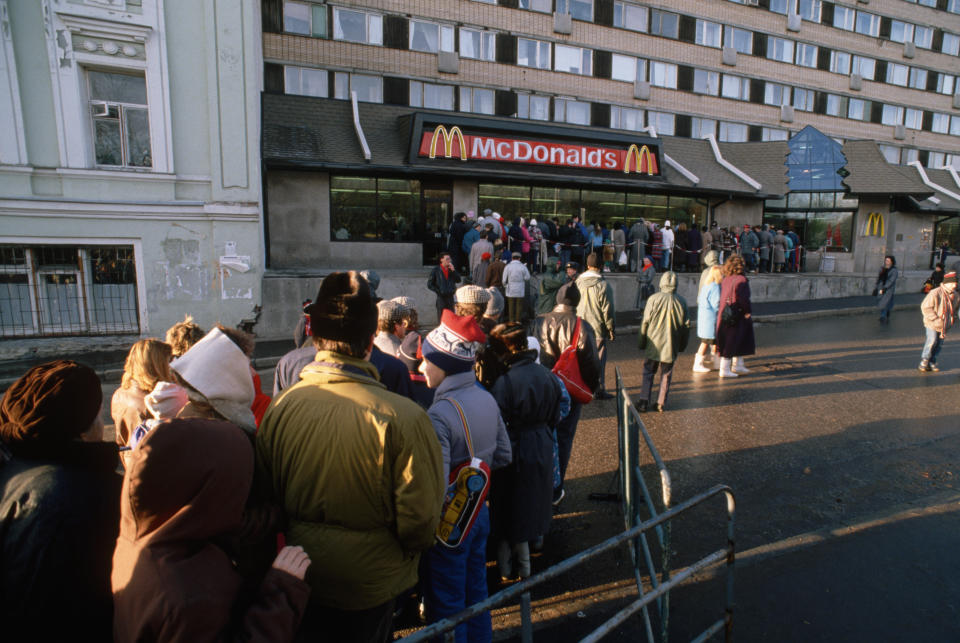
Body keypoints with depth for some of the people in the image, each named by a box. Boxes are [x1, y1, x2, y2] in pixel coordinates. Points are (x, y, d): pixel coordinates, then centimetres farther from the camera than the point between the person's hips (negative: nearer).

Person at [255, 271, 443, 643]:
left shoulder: (281, 407, -17)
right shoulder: (403, 418, -29)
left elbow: (265, 496, -2)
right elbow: (420, 519, -22)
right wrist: (403, 553, 1)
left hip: (301, 581, 3)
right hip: (373, 585, -3)